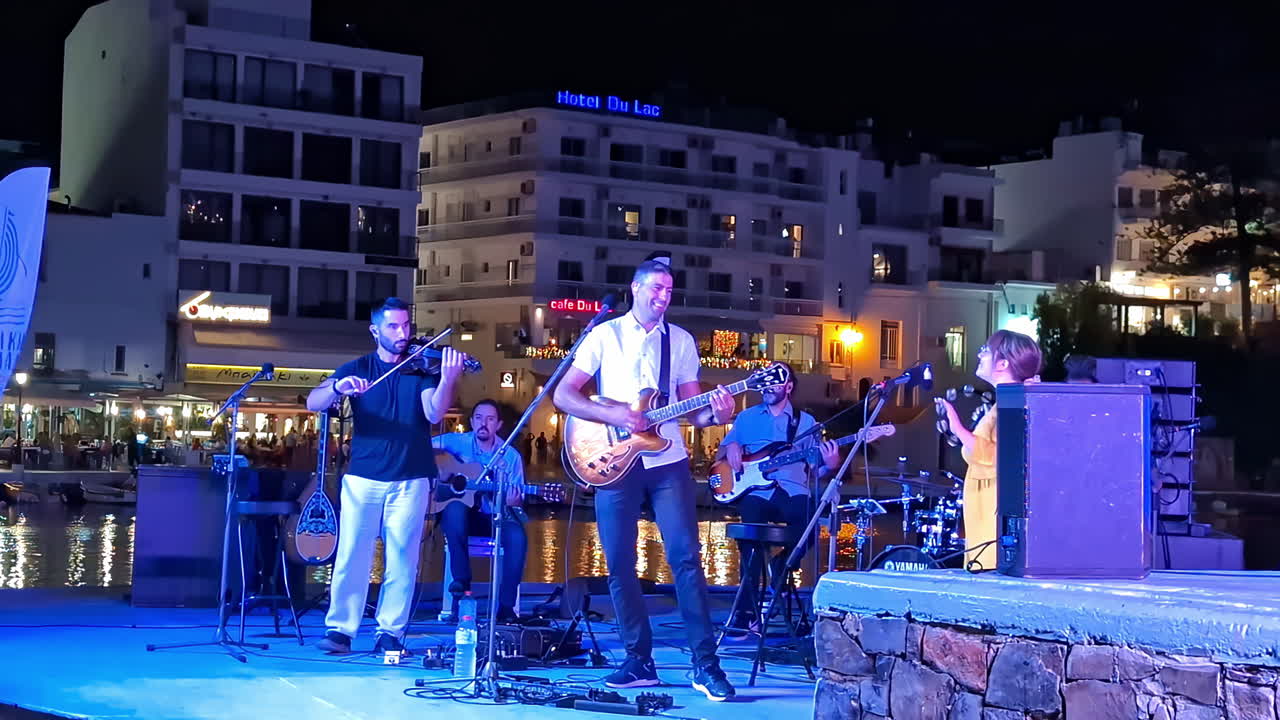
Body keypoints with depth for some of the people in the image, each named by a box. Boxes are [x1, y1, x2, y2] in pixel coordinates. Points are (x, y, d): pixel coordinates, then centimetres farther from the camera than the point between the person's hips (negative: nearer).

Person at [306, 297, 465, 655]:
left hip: (410, 480, 0)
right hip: (363, 478, 0)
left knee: (402, 558, -2)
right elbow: (314, 403, -2)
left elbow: (434, 414, -8)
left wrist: (447, 380, -27)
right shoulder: (358, 368, 9)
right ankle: (340, 628, 2)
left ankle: (391, 632, 5)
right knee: (351, 555, -5)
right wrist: (338, 387, -24)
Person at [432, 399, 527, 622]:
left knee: (517, 535, -31)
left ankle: (506, 606, -24)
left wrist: (514, 501, -21)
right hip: (462, 517, -1)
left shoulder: (510, 456, 3)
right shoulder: (458, 442, -1)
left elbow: (518, 499, 3)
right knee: (455, 507, -36)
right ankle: (461, 582, -24)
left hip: (495, 519, 1)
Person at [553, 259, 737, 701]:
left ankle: (705, 664, -6)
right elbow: (563, 395, -2)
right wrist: (613, 415, -15)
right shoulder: (604, 336, 2)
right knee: (619, 564, 1)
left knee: (686, 558, -8)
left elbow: (691, 409, 8)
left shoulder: (681, 341, 9)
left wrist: (714, 414, -15)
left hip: (667, 463, 1)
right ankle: (639, 660, 11)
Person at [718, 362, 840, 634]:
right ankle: (746, 610, -21)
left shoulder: (806, 422, 17)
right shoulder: (747, 417, 19)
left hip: (793, 492, 0)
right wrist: (730, 448, 1)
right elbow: (721, 453, 24)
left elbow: (813, 470, 14)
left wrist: (829, 464, -8)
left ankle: (777, 571, -3)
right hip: (756, 491, 0)